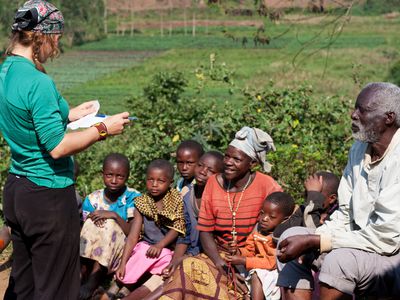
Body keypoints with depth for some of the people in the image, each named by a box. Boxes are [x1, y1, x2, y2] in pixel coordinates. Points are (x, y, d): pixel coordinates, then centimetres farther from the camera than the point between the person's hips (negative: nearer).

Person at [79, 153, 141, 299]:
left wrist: (115, 216, -26)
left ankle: (91, 285, -29)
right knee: (92, 224, -23)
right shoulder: (92, 200, 1)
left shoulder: (133, 198, -6)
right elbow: (86, 233, -3)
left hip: (124, 251, -2)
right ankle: (79, 278, -28)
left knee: (110, 224, -28)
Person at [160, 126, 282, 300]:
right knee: (190, 267, -25)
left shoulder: (265, 185, -10)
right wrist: (223, 267, -15)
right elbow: (205, 231, 1)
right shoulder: (214, 183, -1)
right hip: (219, 255, 3)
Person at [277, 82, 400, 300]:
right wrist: (307, 242, -10)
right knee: (292, 237, -1)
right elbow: (345, 215, 9)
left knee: (340, 260, -33)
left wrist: (313, 241, -21)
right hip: (362, 246, 8)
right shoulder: (359, 150, 4)